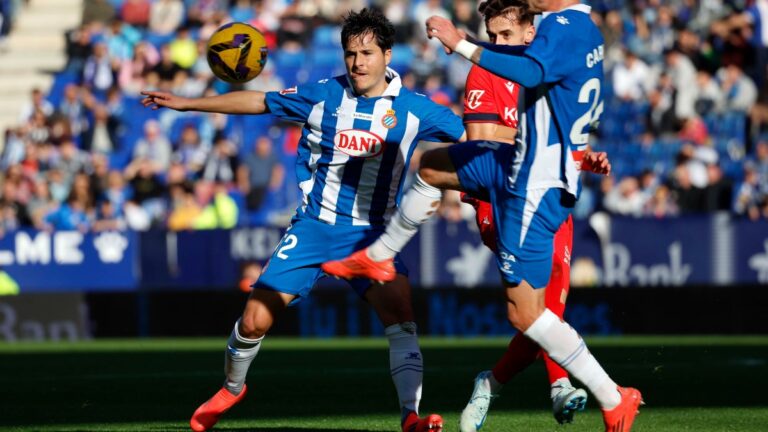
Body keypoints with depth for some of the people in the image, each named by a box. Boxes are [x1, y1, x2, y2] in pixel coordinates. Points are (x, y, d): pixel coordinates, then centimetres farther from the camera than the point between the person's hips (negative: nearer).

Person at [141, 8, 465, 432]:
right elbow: (258, 101, 8)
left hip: (369, 233, -1)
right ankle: (231, 389, 28)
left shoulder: (413, 108, -3)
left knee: (399, 311, -26)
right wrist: (187, 103, 9)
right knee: (255, 320, -2)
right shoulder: (323, 95, -2)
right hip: (314, 225, 1)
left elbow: (470, 135, 6)